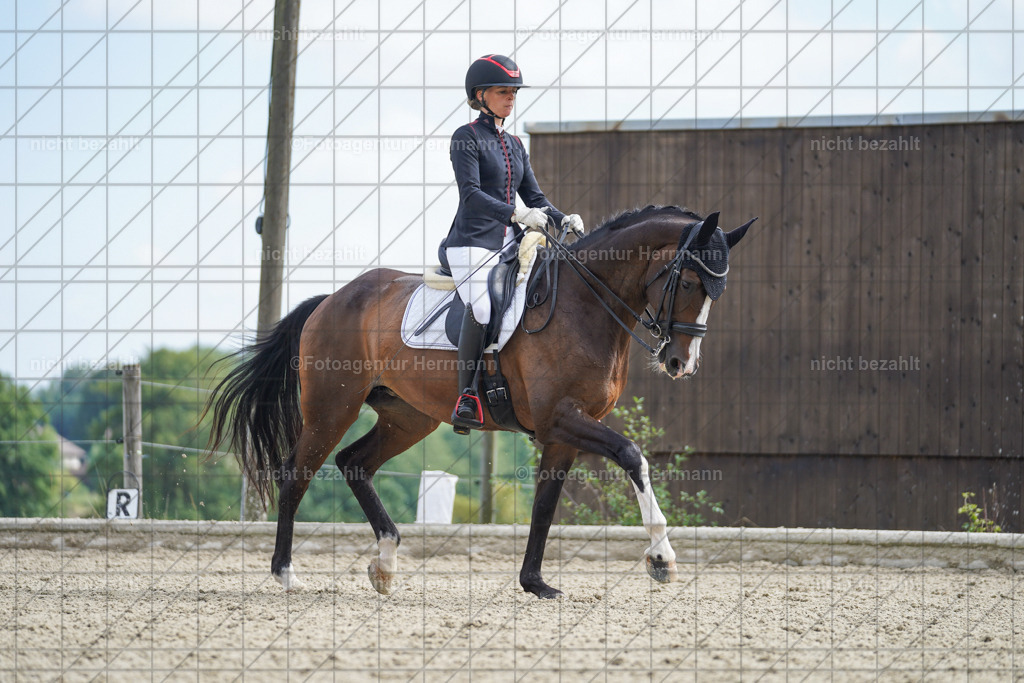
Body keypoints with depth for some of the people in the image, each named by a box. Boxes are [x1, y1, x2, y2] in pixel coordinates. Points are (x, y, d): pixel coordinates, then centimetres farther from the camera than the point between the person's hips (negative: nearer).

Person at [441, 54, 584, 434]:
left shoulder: (514, 145, 19)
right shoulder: (467, 138, -3)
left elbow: (534, 197, 18)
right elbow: (471, 194, -16)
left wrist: (562, 219, -2)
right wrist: (517, 214, -28)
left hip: (509, 244, 8)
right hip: (473, 242, -8)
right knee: (482, 308, -31)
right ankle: (467, 397, -26)